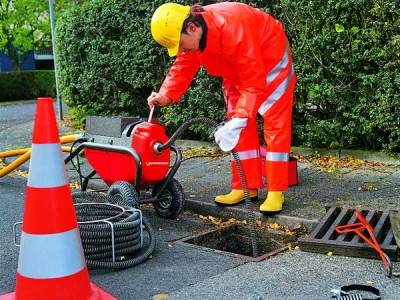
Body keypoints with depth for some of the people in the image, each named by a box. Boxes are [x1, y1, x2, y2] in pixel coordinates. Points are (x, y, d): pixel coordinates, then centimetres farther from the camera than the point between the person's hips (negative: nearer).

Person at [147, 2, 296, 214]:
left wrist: (239, 120, -44)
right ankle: (246, 188, 8)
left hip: (270, 61, -7)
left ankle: (276, 192, -5)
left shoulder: (233, 30, -41)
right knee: (239, 130, 2)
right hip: (237, 71, 7)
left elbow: (253, 82, -38)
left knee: (275, 126, -9)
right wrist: (166, 95, -30)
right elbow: (183, 68, -11)